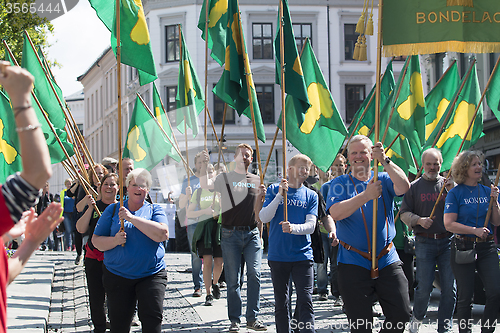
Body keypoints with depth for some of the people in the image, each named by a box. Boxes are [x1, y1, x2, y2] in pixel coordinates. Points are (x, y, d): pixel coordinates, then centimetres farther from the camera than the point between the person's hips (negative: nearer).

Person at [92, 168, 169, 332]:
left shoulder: (155, 210, 6)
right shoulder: (113, 210, 9)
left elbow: (162, 234, -14)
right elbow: (96, 240, 7)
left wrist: (132, 218, -17)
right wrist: (114, 241, -13)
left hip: (151, 274, -1)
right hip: (117, 275, 1)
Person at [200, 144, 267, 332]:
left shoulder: (256, 181, 15)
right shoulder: (225, 178, 6)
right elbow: (205, 186, -13)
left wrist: (259, 235, 14)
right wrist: (204, 165, -26)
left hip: (252, 233, 2)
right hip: (230, 233, -2)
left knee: (254, 274, -8)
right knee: (232, 279, 0)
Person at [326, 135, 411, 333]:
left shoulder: (383, 179, 7)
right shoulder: (340, 184, 2)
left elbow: (404, 187, -15)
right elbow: (335, 213, -17)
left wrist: (385, 161, -27)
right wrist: (366, 196, -27)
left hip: (387, 259, 2)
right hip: (353, 262, -2)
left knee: (401, 315, -2)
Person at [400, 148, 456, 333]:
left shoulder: (448, 184, 9)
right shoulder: (415, 187, 6)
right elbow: (404, 213, 4)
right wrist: (418, 220, -13)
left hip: (448, 241, 2)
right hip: (424, 243, -2)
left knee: (449, 288, 0)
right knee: (424, 287, -3)